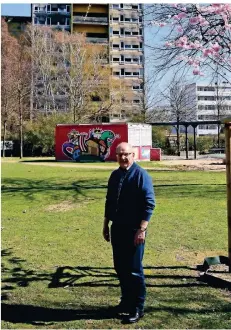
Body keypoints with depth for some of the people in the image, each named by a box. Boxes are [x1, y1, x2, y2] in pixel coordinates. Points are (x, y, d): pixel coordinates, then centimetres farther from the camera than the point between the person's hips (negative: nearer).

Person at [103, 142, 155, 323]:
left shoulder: (141, 175, -12)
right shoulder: (115, 175, 10)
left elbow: (149, 204, -16)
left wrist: (142, 229, -20)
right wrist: (106, 225, 17)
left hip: (134, 230, -7)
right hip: (117, 229, 7)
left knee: (134, 270, 0)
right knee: (120, 267, 15)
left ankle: (138, 308, 14)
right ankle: (126, 300, 32)